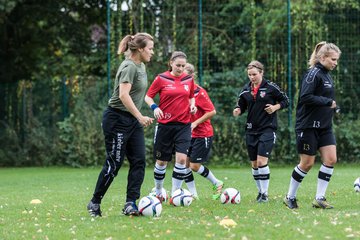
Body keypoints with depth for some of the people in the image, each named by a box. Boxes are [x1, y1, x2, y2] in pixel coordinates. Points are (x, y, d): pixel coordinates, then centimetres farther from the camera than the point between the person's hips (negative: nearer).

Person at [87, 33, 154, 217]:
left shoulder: (141, 66, 12)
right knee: (113, 164, -4)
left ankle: (130, 204, -3)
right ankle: (94, 203, 10)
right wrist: (140, 117, -32)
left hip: (132, 120, 9)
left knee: (139, 161, -2)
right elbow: (124, 95, -29)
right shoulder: (129, 66, -17)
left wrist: (140, 117, 23)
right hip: (117, 119, -9)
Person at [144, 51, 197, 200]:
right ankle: (158, 192, 27)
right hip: (165, 124, -2)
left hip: (184, 125, 2)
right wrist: (154, 107, -18)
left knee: (182, 158, -13)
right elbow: (148, 97, 1)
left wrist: (192, 105, -1)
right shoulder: (161, 79, -5)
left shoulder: (189, 79, 4)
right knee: (162, 161, 7)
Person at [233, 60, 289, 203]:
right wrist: (237, 111, -6)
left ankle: (265, 193, -7)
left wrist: (275, 107, -14)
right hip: (251, 130, 5)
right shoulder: (246, 90, 6)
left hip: (267, 129, -5)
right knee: (254, 164, 8)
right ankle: (260, 191, 22)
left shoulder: (271, 88, -6)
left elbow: (285, 101, 3)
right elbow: (241, 105, 15)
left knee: (262, 161, -15)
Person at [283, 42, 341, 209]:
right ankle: (290, 197, 16)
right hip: (308, 126, -8)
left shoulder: (327, 76, 14)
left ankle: (319, 198, 2)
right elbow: (306, 97, -25)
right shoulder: (313, 74, -14)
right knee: (307, 163, -2)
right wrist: (328, 102, -20)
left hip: (324, 126, 8)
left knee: (331, 159, -4)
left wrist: (333, 107, 7)